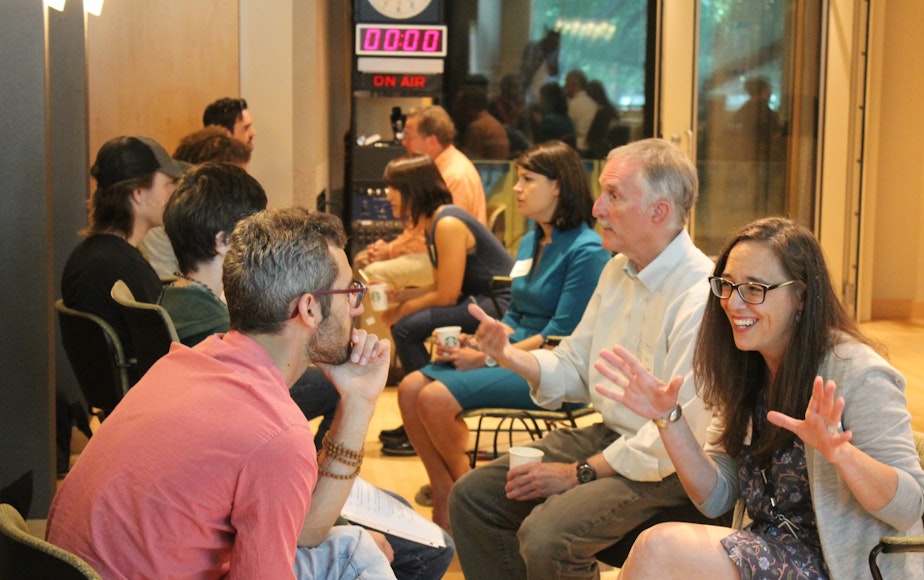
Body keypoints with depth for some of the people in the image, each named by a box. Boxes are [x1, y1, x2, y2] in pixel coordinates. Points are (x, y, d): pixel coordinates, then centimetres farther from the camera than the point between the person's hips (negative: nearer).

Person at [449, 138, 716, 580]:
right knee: (472, 494, 1)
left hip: (667, 467, -9)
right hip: (608, 436, 9)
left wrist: (580, 473, -18)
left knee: (545, 535, -27)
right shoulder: (618, 270, 7)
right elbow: (573, 367, 12)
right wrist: (509, 356, -8)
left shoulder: (700, 297, -23)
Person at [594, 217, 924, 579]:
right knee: (658, 544, -23)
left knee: (661, 547, -24)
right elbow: (717, 497, 7)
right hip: (767, 548, 6)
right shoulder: (746, 371, 7)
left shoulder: (856, 372, -14)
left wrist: (839, 453, -35)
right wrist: (669, 419, -7)